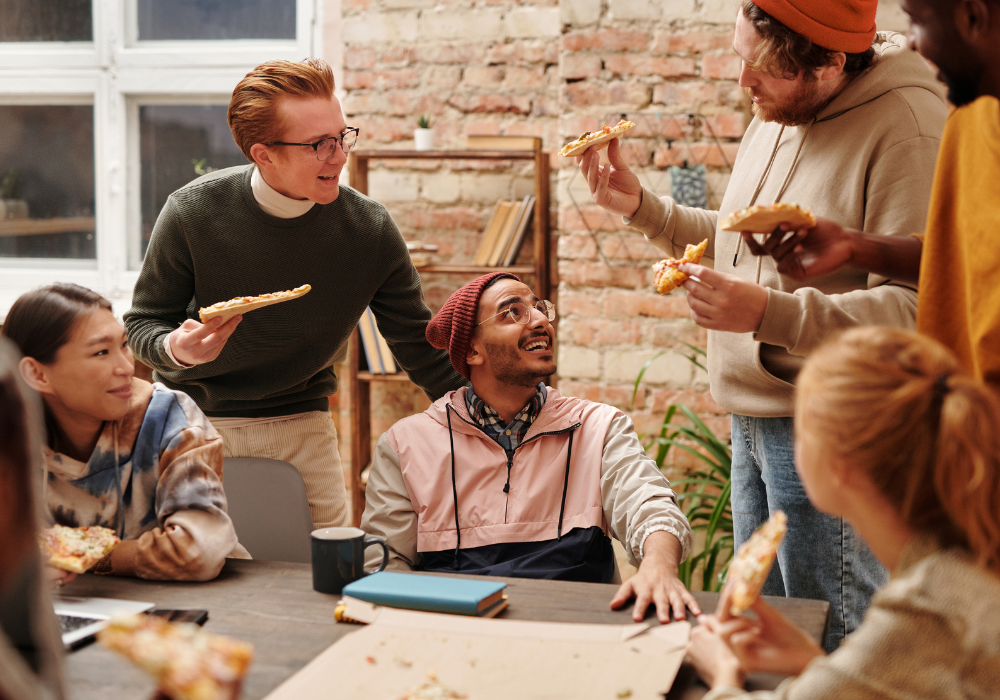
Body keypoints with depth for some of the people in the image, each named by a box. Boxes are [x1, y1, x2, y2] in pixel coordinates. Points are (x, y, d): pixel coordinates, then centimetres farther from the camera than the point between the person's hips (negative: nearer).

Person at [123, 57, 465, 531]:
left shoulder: (371, 229, -14)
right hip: (192, 417, -1)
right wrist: (177, 349, -30)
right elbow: (143, 323, -7)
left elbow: (419, 347, -4)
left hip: (300, 425, 1)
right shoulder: (192, 212, -18)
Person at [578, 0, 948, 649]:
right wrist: (639, 205, 13)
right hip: (755, 418, 9)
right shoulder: (778, 115, 10)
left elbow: (914, 308, -26)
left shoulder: (908, 127, -19)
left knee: (834, 650, 0)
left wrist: (769, 314, -34)